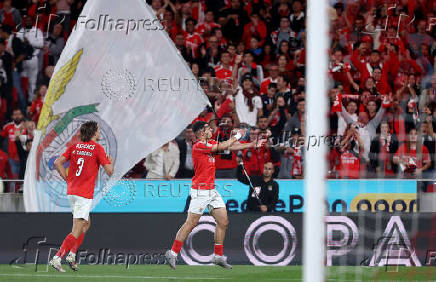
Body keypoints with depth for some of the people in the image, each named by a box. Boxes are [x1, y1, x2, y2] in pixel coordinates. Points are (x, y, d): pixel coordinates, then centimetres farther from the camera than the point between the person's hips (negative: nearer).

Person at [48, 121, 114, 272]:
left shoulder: (74, 146, 9)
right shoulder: (97, 148, -7)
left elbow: (57, 163, 2)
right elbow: (109, 171, -9)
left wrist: (68, 180, 10)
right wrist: (111, 162, 13)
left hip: (71, 192, 7)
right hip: (85, 194, -7)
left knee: (86, 224, 24)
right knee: (76, 231, -8)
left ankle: (72, 255, 15)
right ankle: (56, 259, -17)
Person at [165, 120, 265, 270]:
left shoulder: (210, 143, 11)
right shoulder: (199, 146, -15)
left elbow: (231, 147, 12)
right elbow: (222, 147, -20)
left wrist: (253, 144, 7)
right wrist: (237, 135, -7)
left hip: (211, 190, 9)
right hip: (200, 191, -9)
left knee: (223, 221, 7)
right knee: (191, 223, -8)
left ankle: (218, 256, 13)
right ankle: (173, 253, 0)